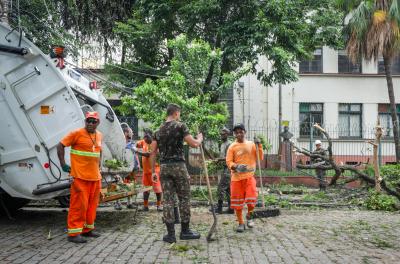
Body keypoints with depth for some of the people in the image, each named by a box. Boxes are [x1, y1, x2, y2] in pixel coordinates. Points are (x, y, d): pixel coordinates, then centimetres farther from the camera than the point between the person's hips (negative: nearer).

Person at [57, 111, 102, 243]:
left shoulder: (99, 135, 12)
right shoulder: (77, 133, -8)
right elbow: (61, 145, -6)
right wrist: (63, 164, -9)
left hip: (95, 177, 7)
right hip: (80, 176, -7)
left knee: (92, 204, 12)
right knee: (79, 204, -5)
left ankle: (87, 229, 26)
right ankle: (74, 233, 3)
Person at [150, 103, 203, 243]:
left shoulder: (159, 130, 12)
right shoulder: (180, 126, -4)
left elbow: (153, 152, 9)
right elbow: (194, 144, -8)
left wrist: (153, 171, 14)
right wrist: (200, 138, 13)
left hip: (164, 167, 5)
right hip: (178, 166, -5)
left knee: (168, 200, 5)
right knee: (184, 198, 7)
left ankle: (170, 233, 7)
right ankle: (185, 231, 14)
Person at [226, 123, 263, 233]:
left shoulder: (251, 144, 6)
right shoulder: (232, 147, 0)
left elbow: (260, 157, 5)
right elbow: (229, 161, -5)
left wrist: (259, 145, -5)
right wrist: (236, 166, -24)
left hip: (249, 176, 1)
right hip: (236, 177, 0)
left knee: (252, 198, -10)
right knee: (237, 201, 4)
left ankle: (249, 216, 21)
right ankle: (240, 223, 20)